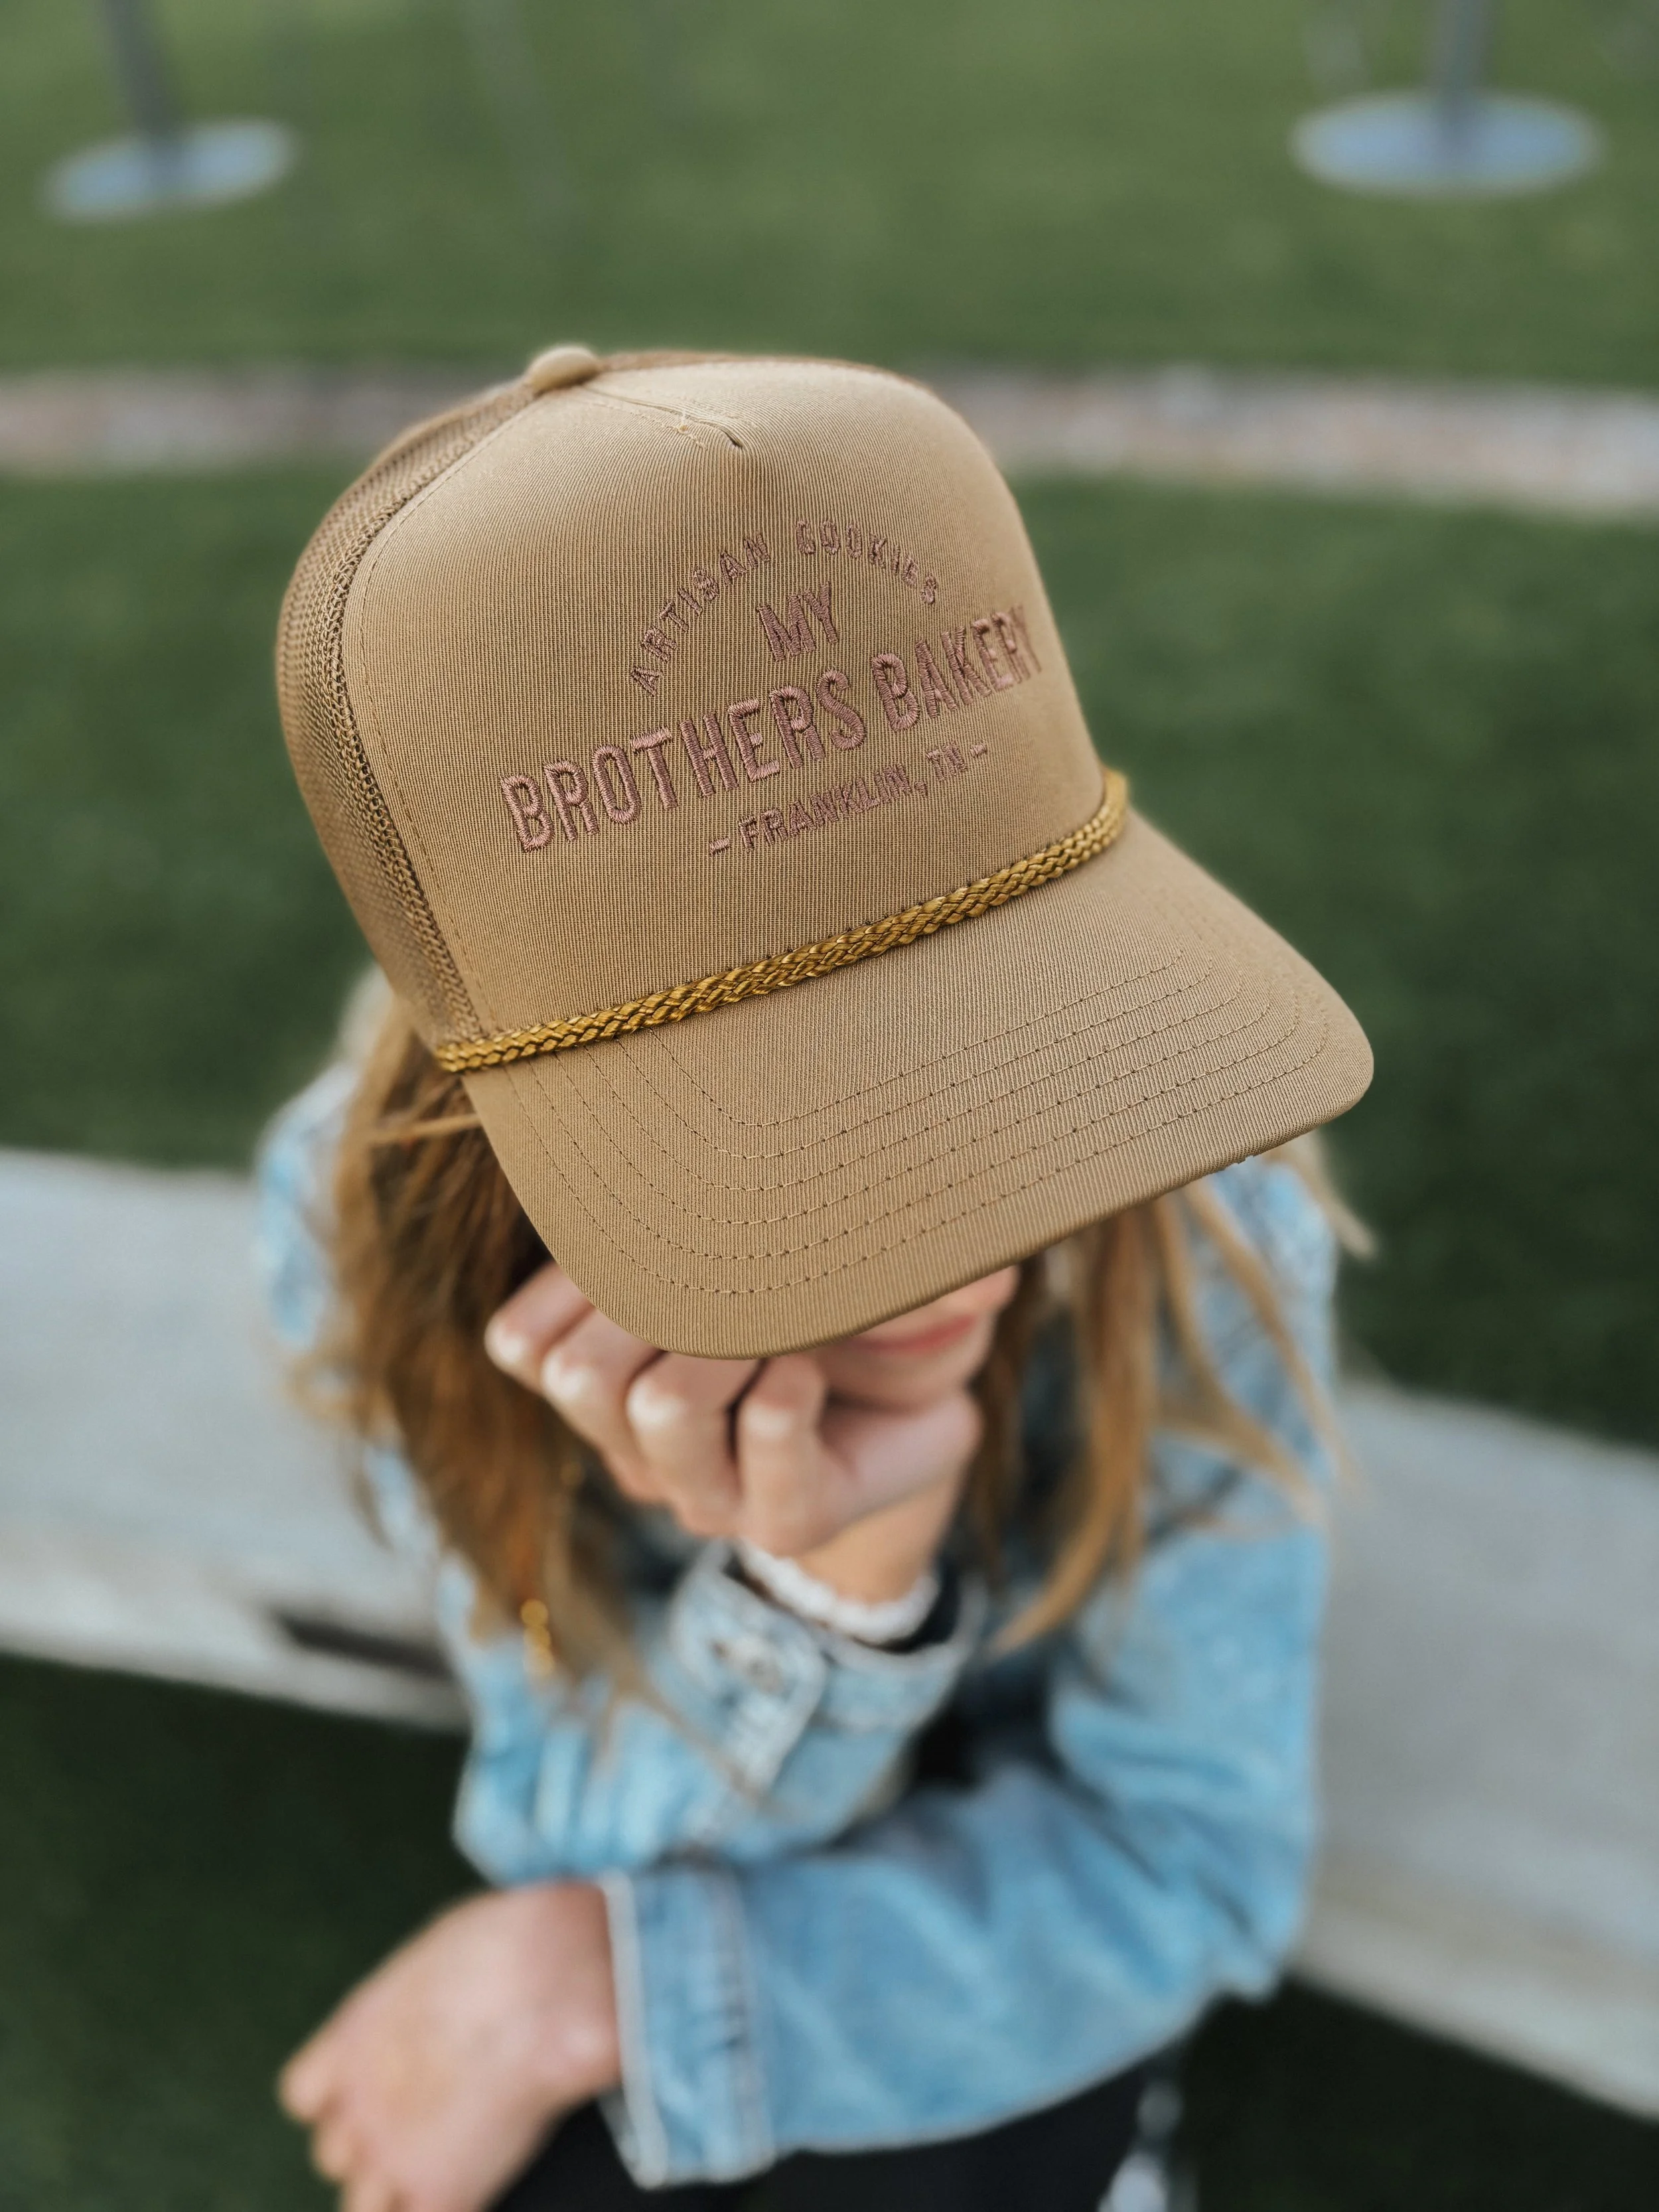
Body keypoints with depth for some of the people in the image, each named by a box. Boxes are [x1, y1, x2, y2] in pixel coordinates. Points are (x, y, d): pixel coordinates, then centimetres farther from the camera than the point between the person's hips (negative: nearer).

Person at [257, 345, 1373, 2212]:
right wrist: (828, 1580, -39)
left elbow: (1186, 1861, -18)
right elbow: (587, 1820, -18)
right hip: (675, 1800, 2)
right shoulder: (379, 1224, -26)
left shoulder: (1193, 1218, -30)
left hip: (1027, 1828, -1)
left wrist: (601, 1978, -24)